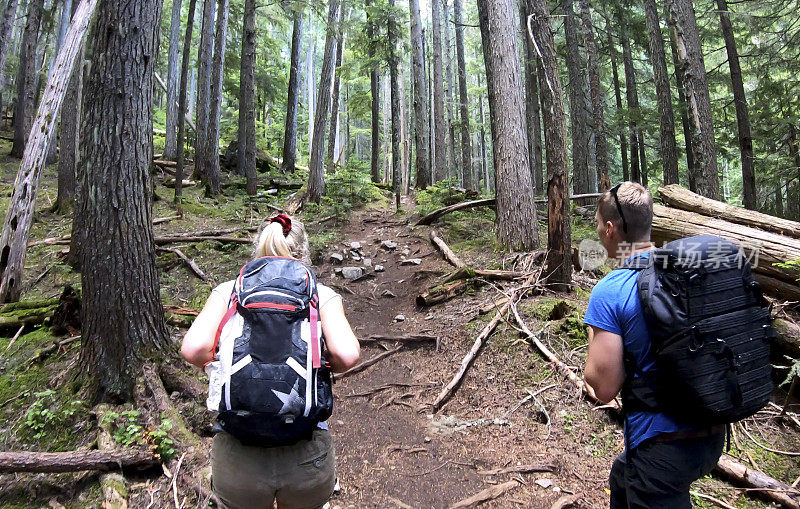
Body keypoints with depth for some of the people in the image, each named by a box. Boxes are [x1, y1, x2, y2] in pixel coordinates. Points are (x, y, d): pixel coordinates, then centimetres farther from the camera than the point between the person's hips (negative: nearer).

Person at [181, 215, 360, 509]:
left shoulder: (229, 290, 4)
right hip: (308, 453, 0)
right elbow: (347, 355, -13)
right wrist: (321, 366, 7)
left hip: (237, 453, 1)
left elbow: (193, 349, -10)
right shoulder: (322, 294, 2)